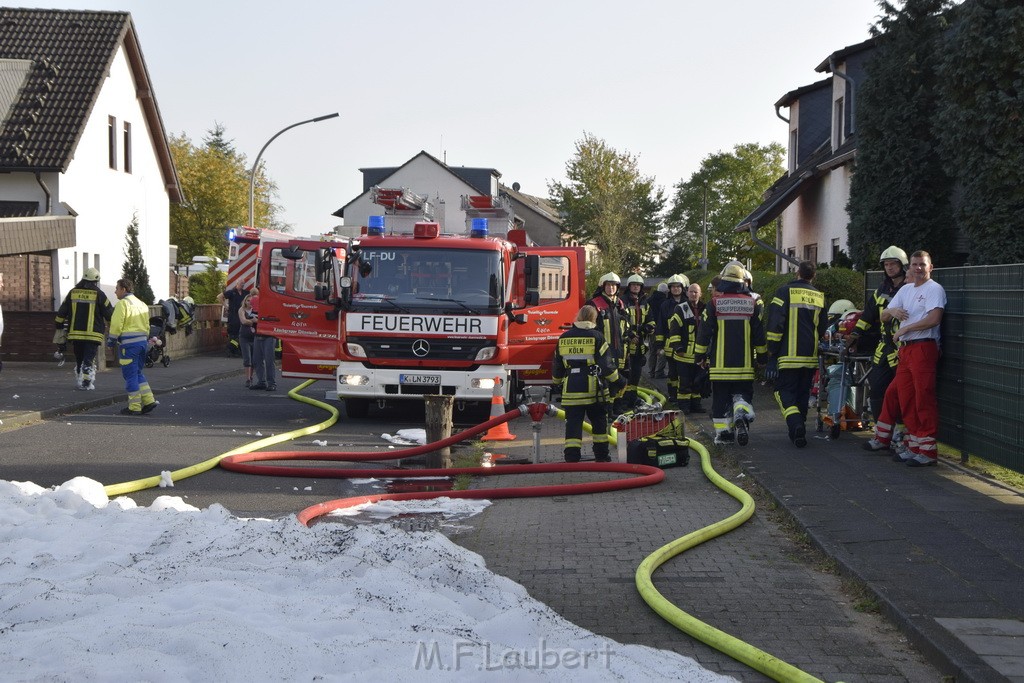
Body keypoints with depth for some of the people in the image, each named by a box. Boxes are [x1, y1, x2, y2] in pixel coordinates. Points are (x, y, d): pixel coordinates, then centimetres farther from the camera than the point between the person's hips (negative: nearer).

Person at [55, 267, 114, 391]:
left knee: (79, 359, 16)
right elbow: (109, 313, -2)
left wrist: (59, 325, 24)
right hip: (93, 334, -4)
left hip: (75, 333, 4)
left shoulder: (73, 292, 5)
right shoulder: (98, 294, -6)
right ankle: (87, 384, -7)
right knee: (89, 359, -1)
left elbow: (62, 312, 10)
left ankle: (79, 382, 19)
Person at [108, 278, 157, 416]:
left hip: (128, 344, -8)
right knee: (137, 373, 17)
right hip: (142, 342, 8)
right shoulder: (142, 304, 16)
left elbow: (116, 325, -13)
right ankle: (149, 400, 8)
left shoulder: (122, 304, -10)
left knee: (130, 374, -1)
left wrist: (111, 340, -2)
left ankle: (134, 407, 1)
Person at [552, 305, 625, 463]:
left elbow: (557, 365, 14)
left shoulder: (564, 338, 7)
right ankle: (601, 455, 20)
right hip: (593, 388, -2)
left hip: (570, 389, 2)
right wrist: (617, 381, 5)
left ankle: (571, 456, -8)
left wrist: (558, 384, 29)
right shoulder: (596, 337, -4)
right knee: (599, 422, 14)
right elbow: (607, 363, -6)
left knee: (573, 422, 1)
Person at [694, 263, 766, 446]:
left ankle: (722, 432, 7)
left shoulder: (714, 302, -5)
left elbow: (704, 331, -3)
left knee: (720, 398, 8)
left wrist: (699, 354, 7)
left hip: (720, 363, -1)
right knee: (742, 394, 10)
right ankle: (741, 414, -20)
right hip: (744, 363, 1)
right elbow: (759, 333, 5)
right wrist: (762, 354, 17)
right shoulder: (751, 303, 1)